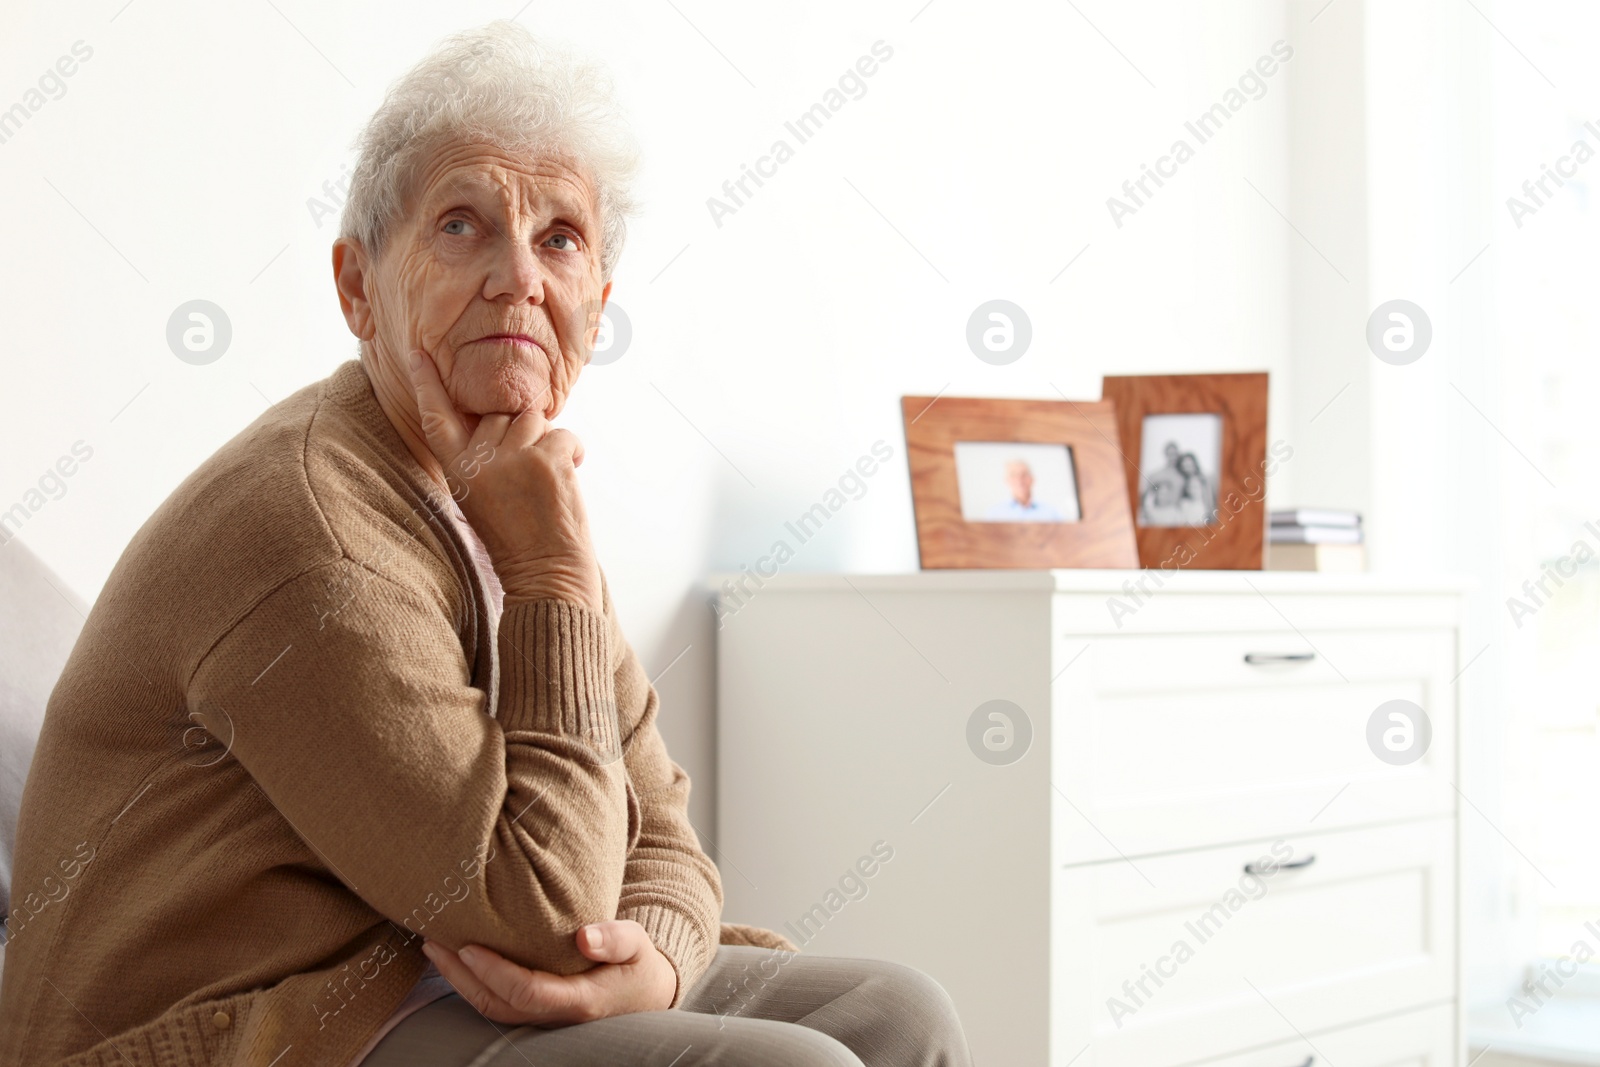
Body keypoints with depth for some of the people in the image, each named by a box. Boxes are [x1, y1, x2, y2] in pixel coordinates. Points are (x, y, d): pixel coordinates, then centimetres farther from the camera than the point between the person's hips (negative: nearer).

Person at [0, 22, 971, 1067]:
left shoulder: (512, 495, 9)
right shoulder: (308, 523, -22)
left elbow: (656, 831, 8)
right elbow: (543, 915, -20)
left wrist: (655, 955, -14)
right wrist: (553, 576, -19)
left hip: (432, 980, 9)